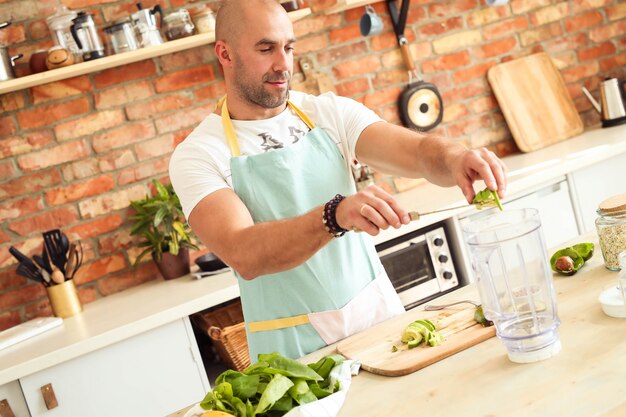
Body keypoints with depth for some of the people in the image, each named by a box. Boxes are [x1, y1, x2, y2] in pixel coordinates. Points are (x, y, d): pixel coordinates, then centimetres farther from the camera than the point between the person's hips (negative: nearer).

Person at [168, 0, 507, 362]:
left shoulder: (330, 113, 3)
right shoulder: (197, 155, -8)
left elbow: (418, 151, -9)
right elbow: (243, 256, -22)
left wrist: (453, 158, -31)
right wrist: (336, 215, -36)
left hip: (378, 312, 3)